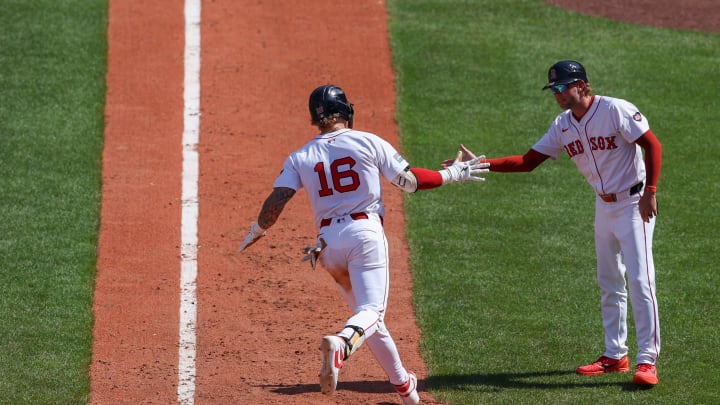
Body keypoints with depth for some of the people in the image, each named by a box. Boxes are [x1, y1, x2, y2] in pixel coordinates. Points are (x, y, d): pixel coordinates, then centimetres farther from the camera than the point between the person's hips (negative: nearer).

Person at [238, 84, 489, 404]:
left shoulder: (300, 158, 7)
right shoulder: (369, 143, 2)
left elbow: (276, 201, -2)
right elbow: (409, 182, 3)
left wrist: (256, 231, 16)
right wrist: (453, 175, 16)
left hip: (328, 242, 4)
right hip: (366, 233, -3)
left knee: (365, 310, 16)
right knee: (371, 310, -11)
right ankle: (340, 346, -44)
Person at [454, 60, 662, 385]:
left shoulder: (615, 110, -17)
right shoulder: (563, 126, 3)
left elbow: (652, 145, -16)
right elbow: (527, 162, 3)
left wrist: (650, 193, -23)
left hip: (633, 203, -8)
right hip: (604, 206, 8)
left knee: (640, 280, -12)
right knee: (609, 283, 12)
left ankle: (647, 360, -11)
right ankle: (615, 356, 21)